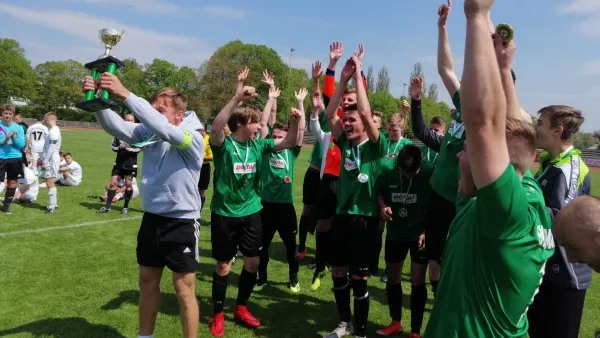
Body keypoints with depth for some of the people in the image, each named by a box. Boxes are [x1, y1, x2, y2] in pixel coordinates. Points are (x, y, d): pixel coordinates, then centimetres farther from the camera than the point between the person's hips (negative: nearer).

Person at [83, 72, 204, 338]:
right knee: (147, 283, 20)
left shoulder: (192, 139, -17)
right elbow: (117, 127, -16)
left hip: (182, 223, -6)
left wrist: (125, 95, -40)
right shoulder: (149, 132, -1)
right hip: (152, 219, 6)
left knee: (183, 290, 6)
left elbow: (164, 129, -35)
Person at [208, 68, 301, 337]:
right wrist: (237, 97, -45)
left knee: (253, 263, 11)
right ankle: (218, 315, 27)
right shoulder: (223, 144, -15)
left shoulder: (258, 145, 0)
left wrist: (295, 120, -18)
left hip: (251, 212, 5)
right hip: (224, 214, -5)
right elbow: (216, 127, -37)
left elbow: (290, 142, 1)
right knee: (223, 265, 8)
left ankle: (241, 308, 33)